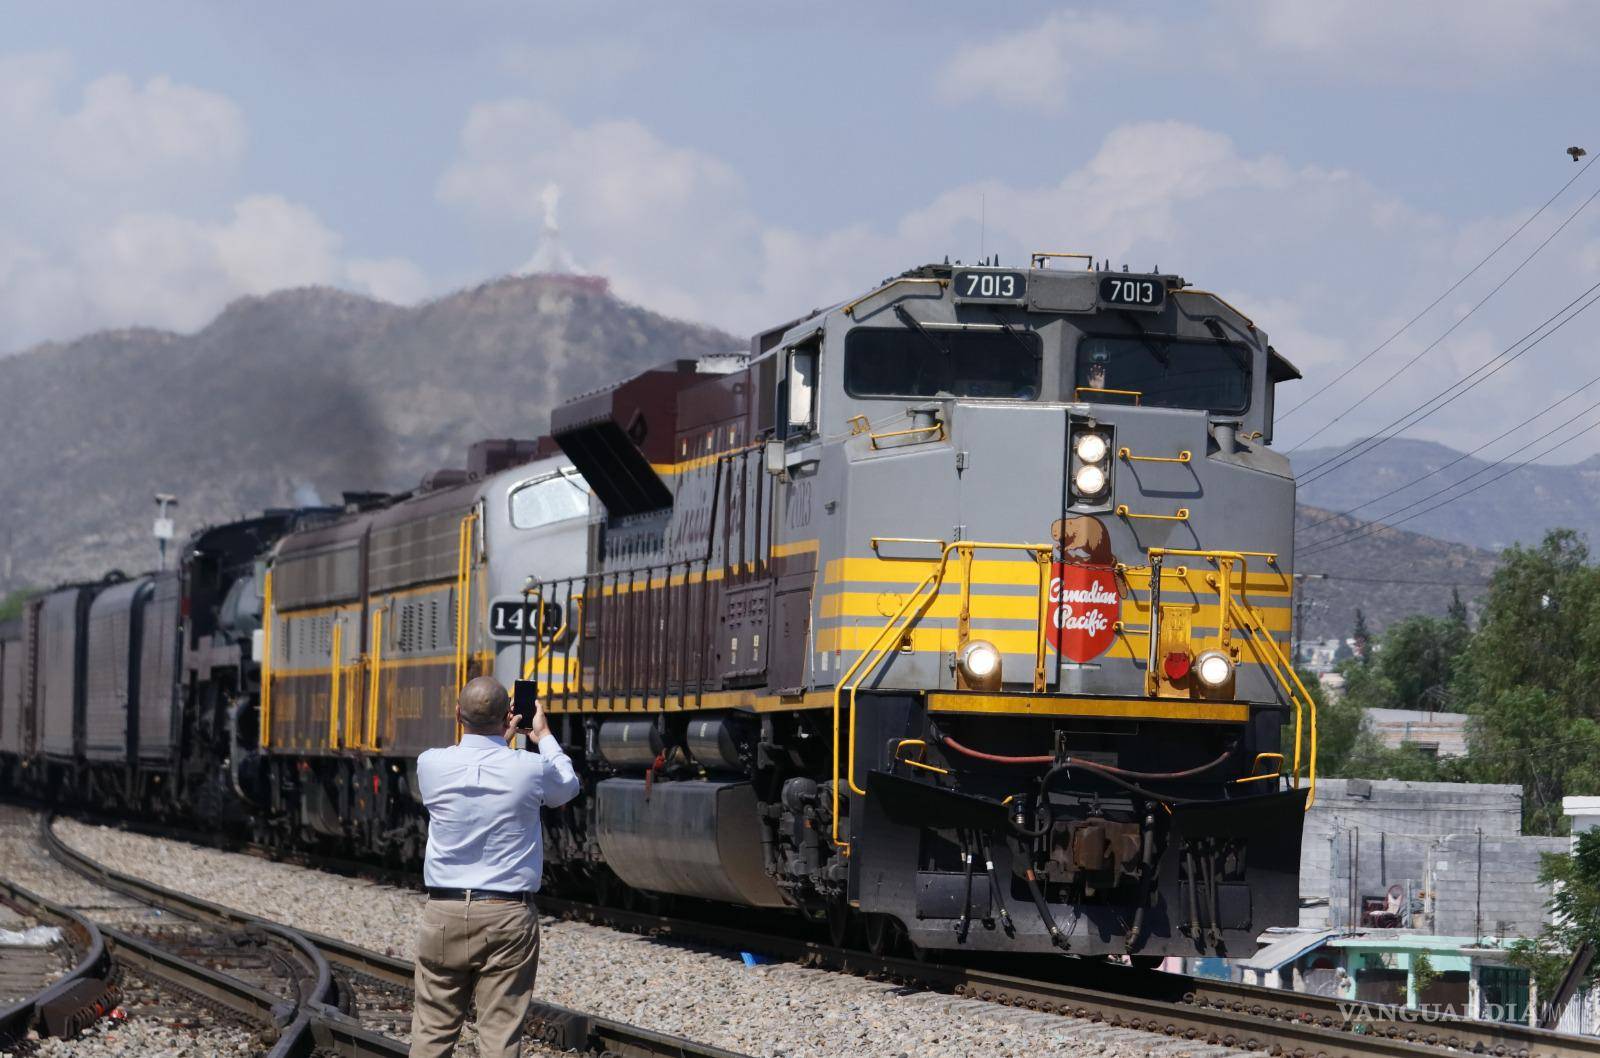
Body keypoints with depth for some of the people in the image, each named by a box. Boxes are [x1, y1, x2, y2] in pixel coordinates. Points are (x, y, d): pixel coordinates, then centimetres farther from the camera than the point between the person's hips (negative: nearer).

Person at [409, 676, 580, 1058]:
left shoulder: (431, 765, -6)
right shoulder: (530, 769, -10)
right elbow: (568, 787, 15)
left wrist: (500, 740, 27)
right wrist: (543, 735, 28)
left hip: (445, 912, 2)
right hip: (508, 916, -2)